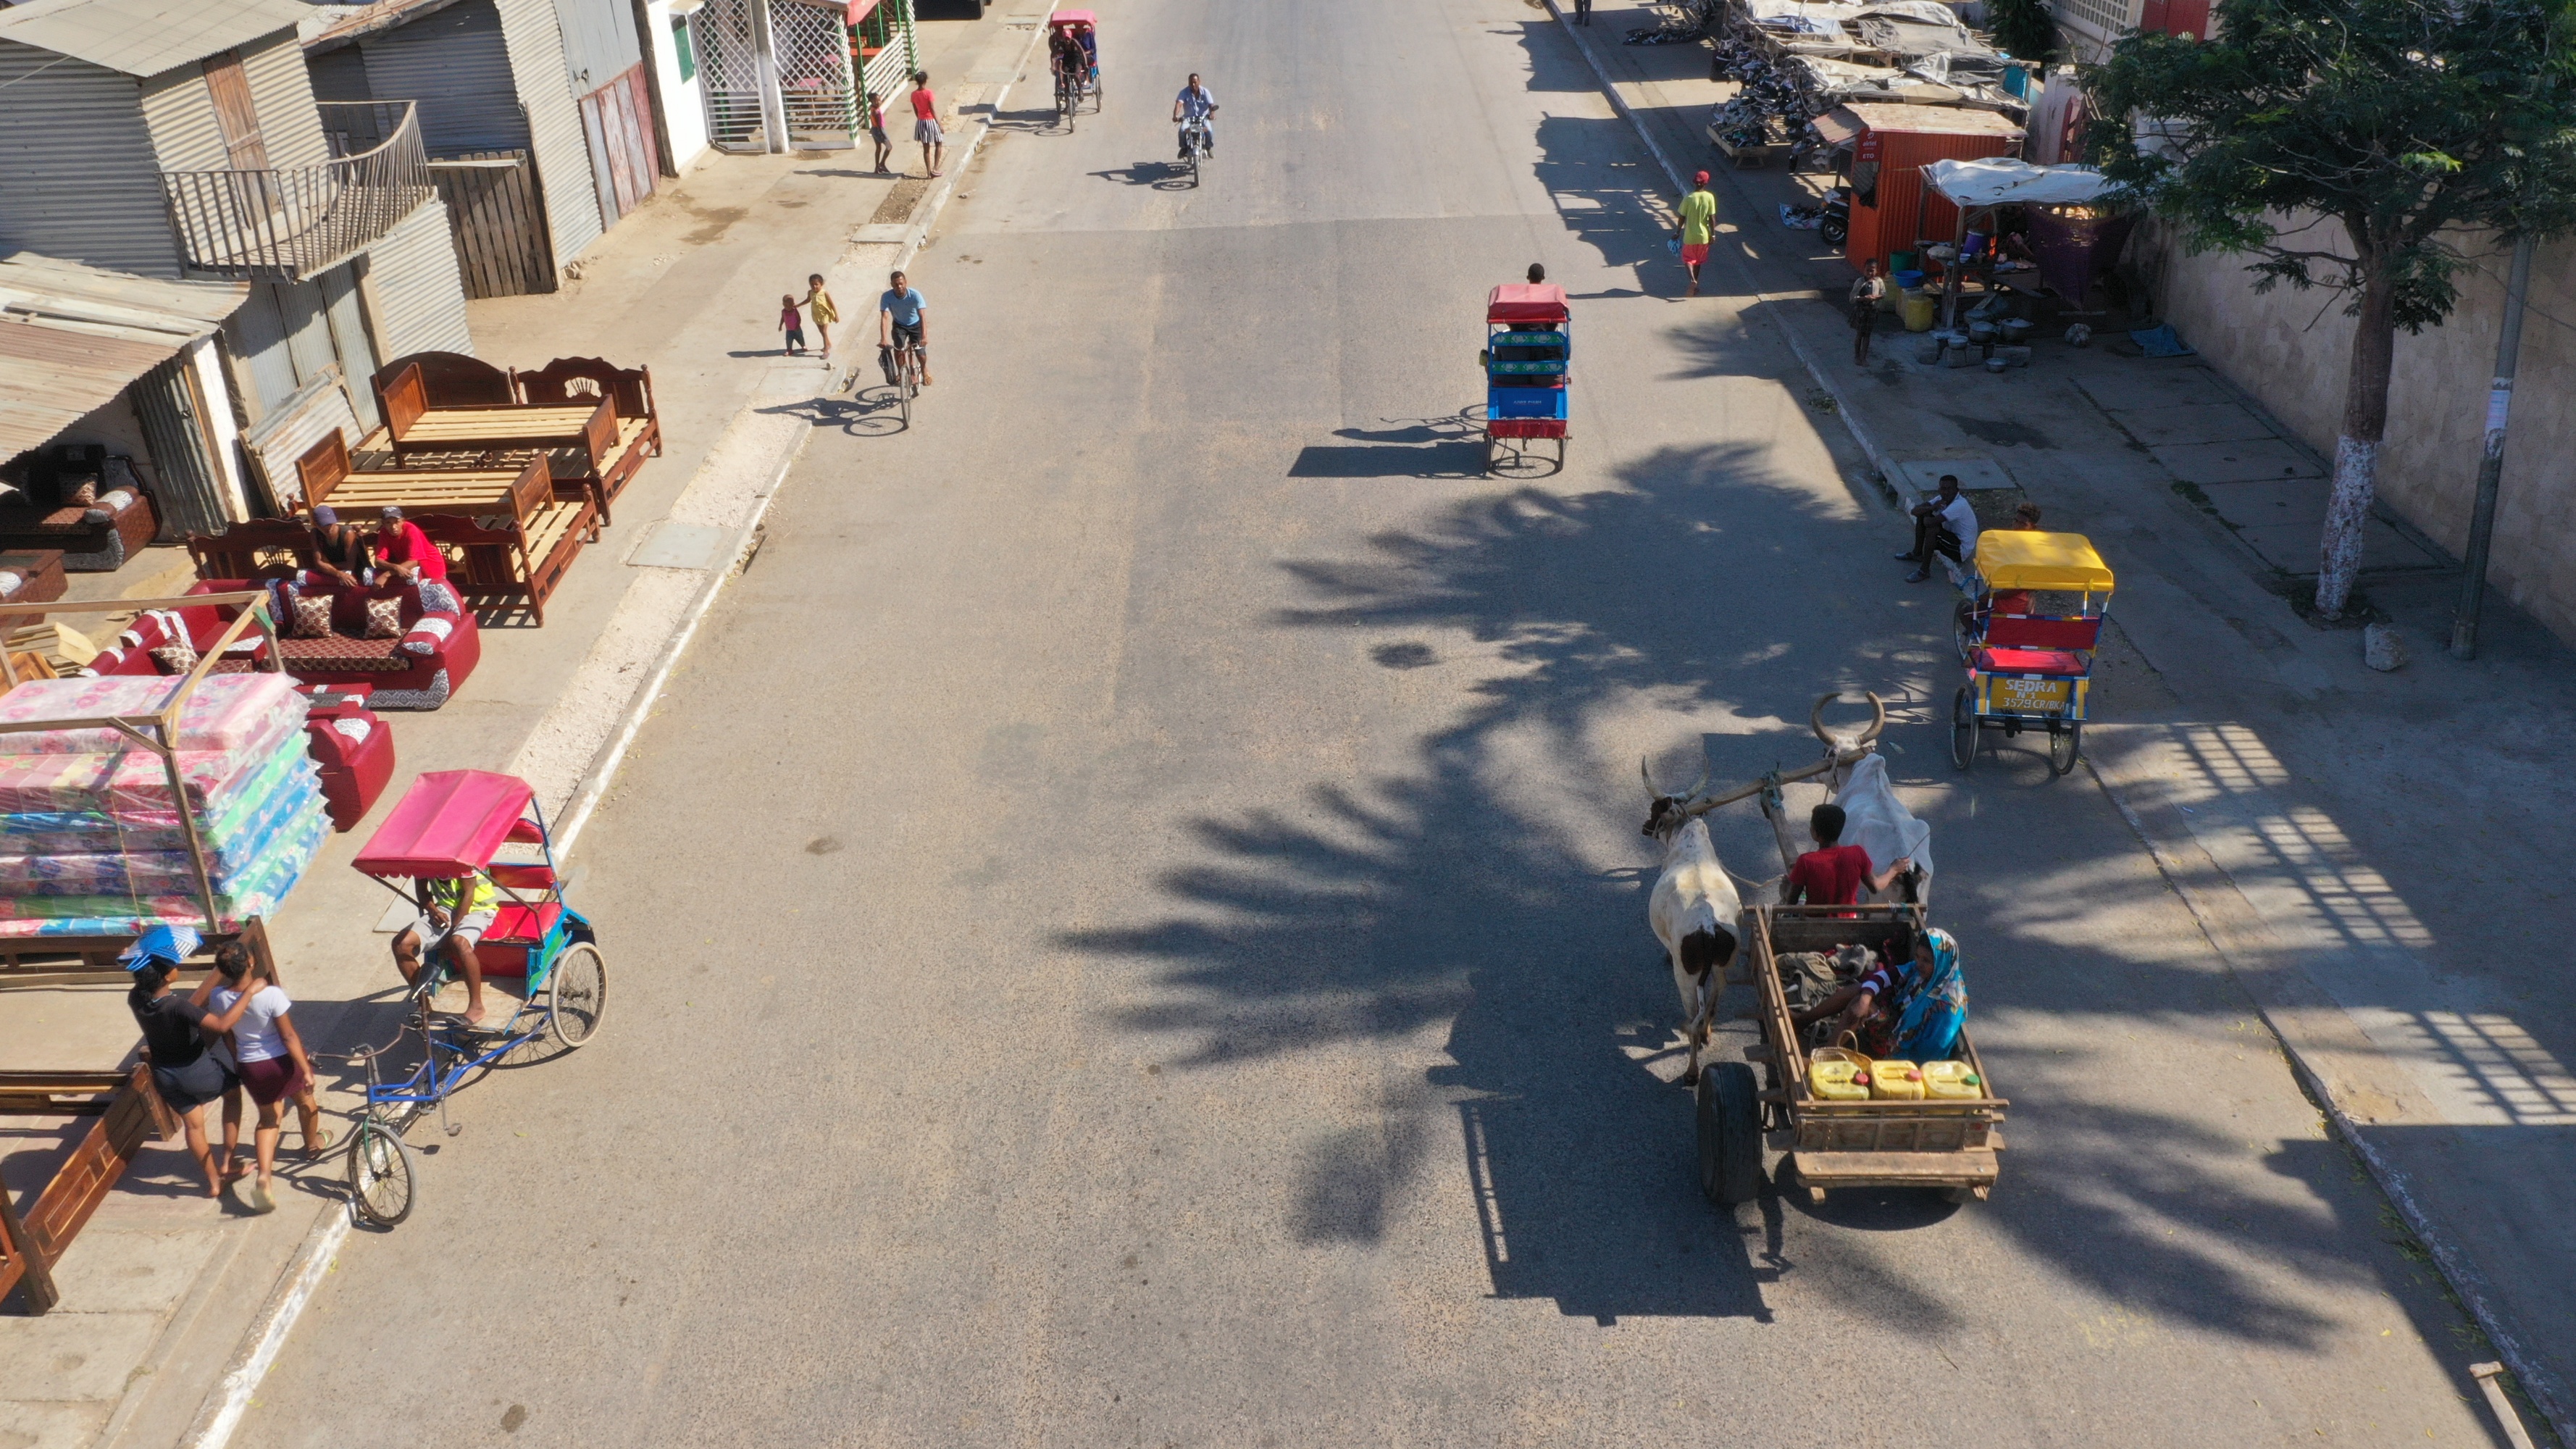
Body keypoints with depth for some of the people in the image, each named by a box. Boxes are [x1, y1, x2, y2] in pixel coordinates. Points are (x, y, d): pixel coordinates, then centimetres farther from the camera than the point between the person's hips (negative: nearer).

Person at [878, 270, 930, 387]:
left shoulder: (915, 295, -30)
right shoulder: (886, 297, -26)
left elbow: (922, 316, -35)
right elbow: (884, 317, -33)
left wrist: (924, 337, -48)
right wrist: (883, 339, -46)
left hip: (915, 325, -1)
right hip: (899, 325, 1)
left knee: (921, 354, -11)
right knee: (898, 348, -22)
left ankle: (924, 369, 25)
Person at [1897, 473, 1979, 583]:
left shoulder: (1959, 505, -29)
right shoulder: (1941, 499, -3)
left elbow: (1929, 522, -36)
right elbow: (1915, 511, -8)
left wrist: (1927, 515, -13)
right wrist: (1931, 508, -27)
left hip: (1962, 550, -9)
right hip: (1952, 538, 9)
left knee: (1931, 529, -31)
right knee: (1922, 516, 2)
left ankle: (1924, 570, -19)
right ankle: (1917, 553, 15)